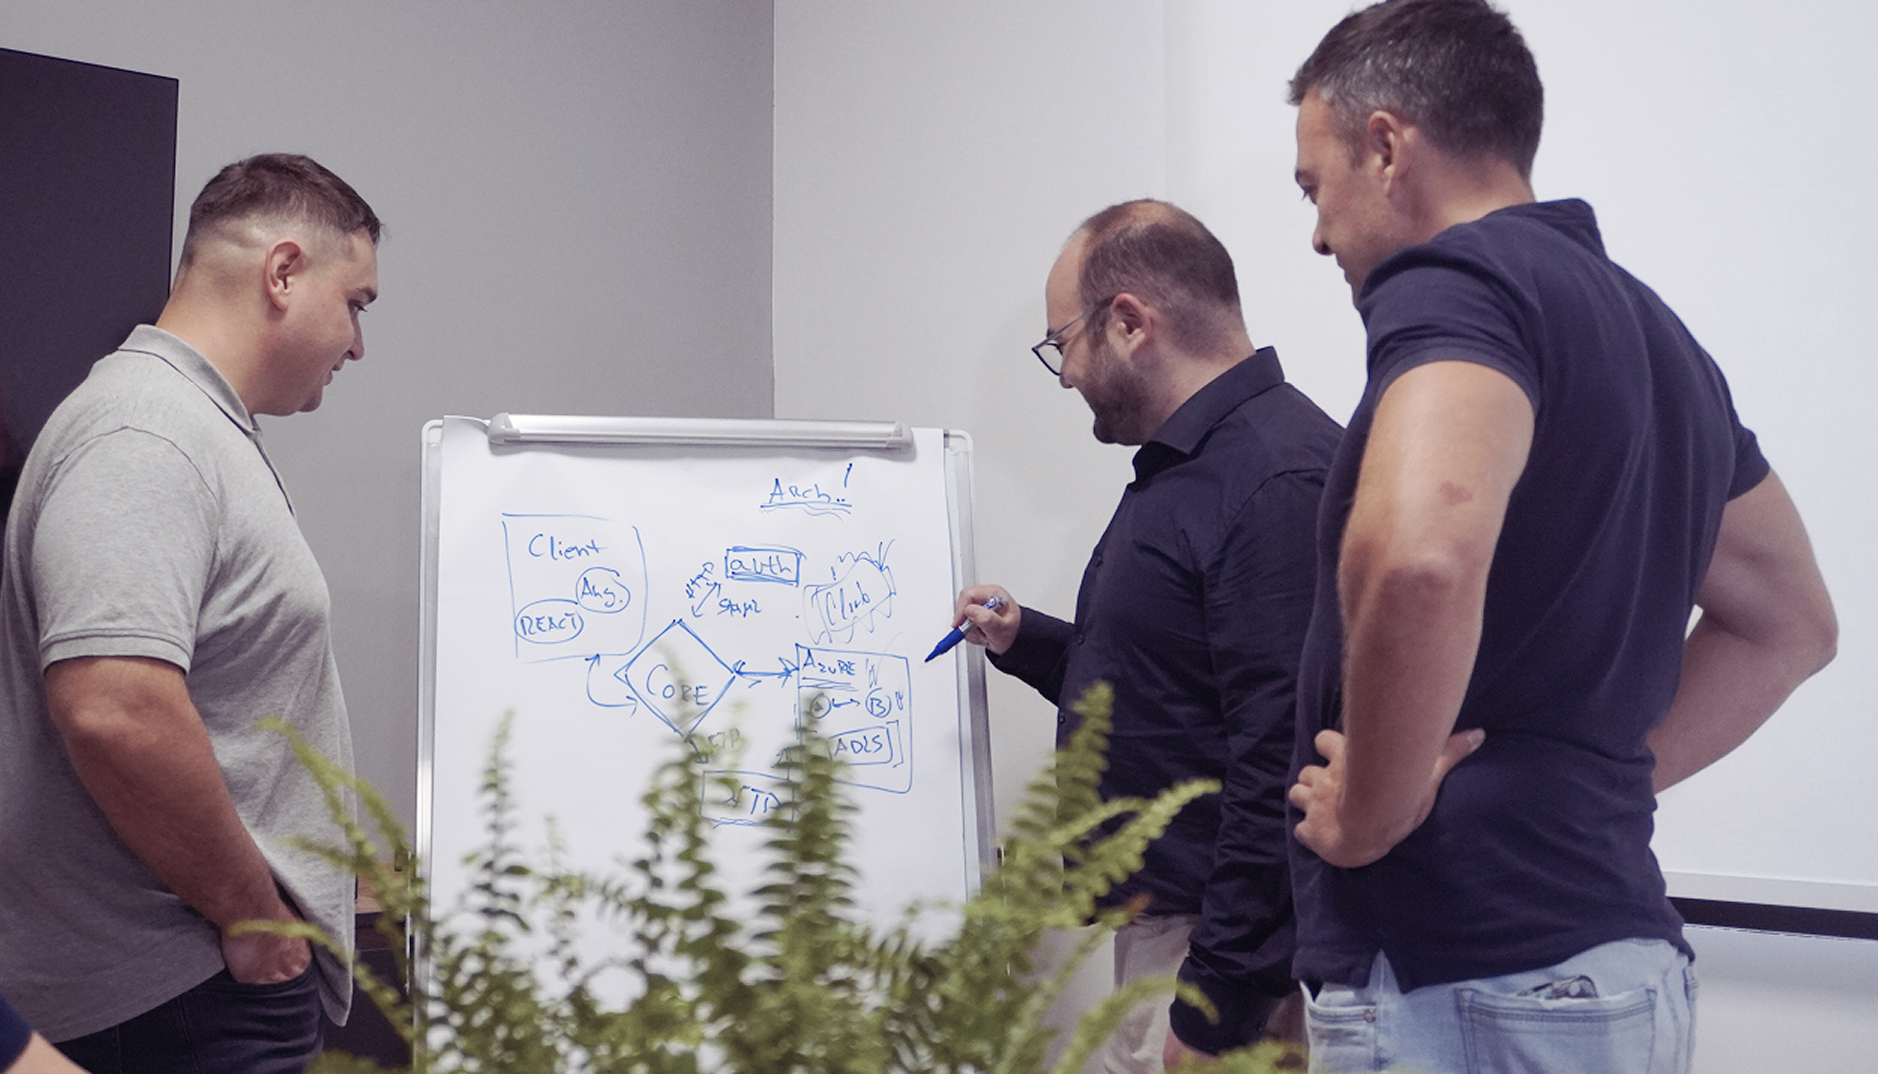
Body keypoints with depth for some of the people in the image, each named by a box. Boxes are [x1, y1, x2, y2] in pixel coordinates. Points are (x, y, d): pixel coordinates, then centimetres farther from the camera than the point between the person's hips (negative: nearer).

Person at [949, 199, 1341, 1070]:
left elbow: (1281, 765, -25)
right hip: (1153, 928, 10)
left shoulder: (1276, 482, -19)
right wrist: (1024, 642, 14)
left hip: (1215, 957, -10)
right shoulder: (1181, 469, 16)